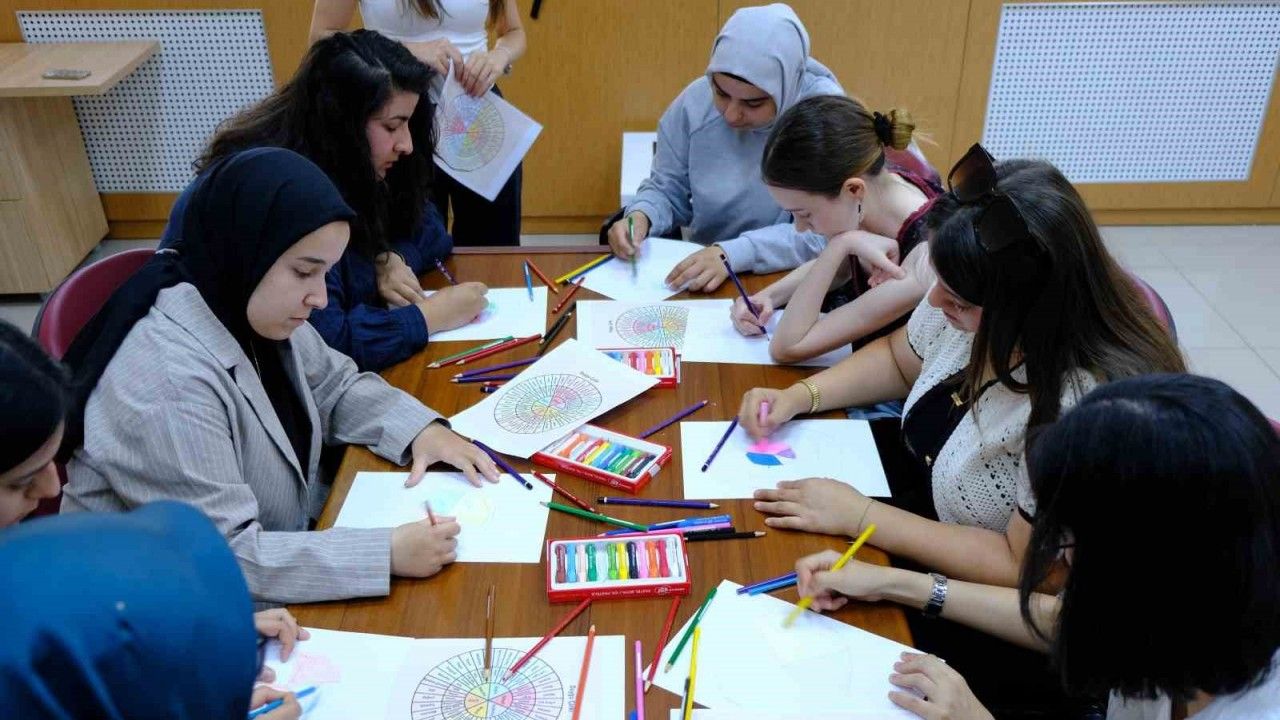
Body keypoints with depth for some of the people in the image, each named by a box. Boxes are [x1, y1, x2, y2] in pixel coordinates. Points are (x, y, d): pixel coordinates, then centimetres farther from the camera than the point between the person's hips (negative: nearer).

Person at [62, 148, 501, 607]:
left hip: (284, 541, 8)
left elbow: (338, 388, 10)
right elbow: (222, 558, -31)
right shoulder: (166, 380, -31)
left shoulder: (256, 315, -5)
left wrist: (420, 429, -9)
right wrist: (388, 554, -33)